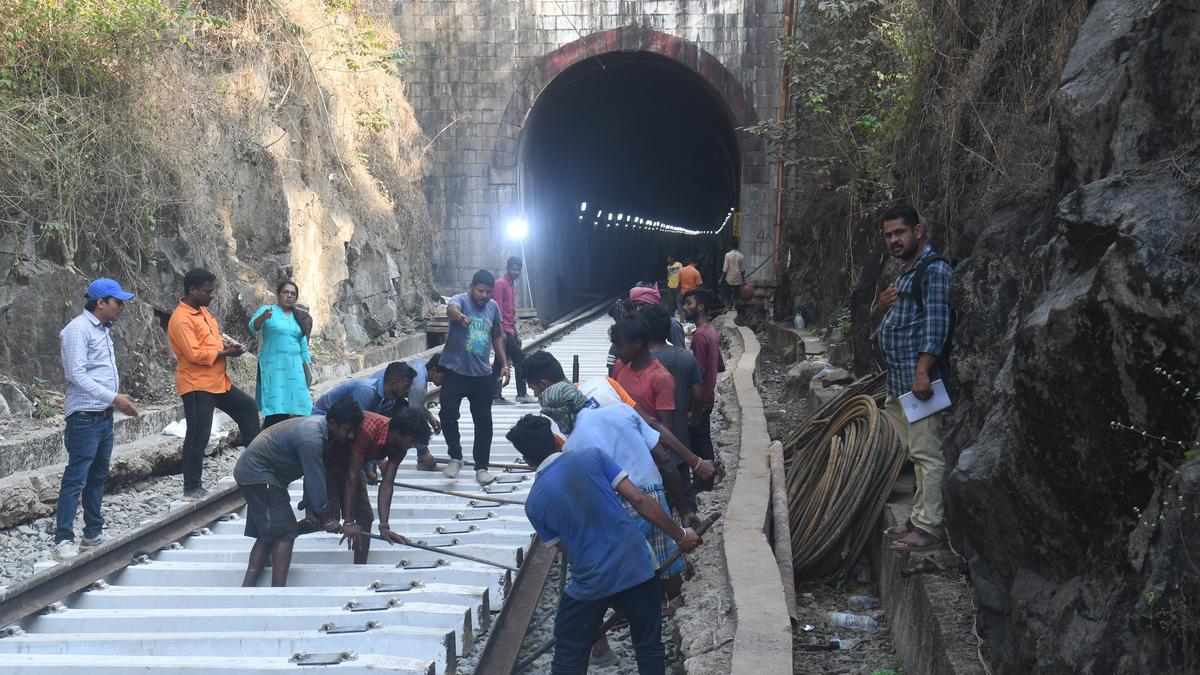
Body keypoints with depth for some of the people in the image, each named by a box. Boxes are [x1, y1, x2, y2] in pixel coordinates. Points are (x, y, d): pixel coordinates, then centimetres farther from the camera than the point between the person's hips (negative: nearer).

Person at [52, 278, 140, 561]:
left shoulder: (103, 330, 15)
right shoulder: (78, 329, -13)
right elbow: (77, 375, -19)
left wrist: (119, 398, 7)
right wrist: (113, 397, -20)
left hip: (104, 415, 9)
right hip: (84, 417, -9)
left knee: (98, 477, 14)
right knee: (76, 478, -8)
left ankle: (93, 535, 22)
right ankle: (63, 540, -6)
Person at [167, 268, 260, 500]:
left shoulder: (202, 311, 12)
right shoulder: (181, 319, -18)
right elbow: (194, 354, -24)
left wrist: (227, 344, 3)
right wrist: (225, 353, -15)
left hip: (219, 381, 10)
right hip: (197, 386, -10)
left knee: (248, 408, 19)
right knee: (198, 437, -4)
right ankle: (191, 488, 4)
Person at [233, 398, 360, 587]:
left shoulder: (321, 427, 3)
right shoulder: (311, 438, -28)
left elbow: (315, 475, 8)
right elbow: (315, 480, -24)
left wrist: (312, 506, 9)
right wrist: (326, 518, -14)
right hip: (258, 474, -10)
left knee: (267, 534, 11)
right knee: (285, 532, -12)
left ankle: (246, 589, 10)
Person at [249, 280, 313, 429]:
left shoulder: (299, 317, 17)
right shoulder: (266, 310, 1)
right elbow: (253, 327, -18)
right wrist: (263, 317, -39)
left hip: (295, 367, 5)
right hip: (273, 366, -5)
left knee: (299, 412, -1)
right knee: (276, 413, -14)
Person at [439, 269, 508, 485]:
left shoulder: (493, 307, 6)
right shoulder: (461, 300, -10)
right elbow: (451, 309, -36)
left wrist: (504, 364, 12)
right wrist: (459, 316, -60)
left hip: (483, 375, 4)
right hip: (455, 372, -4)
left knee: (483, 421, 4)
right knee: (448, 415, -5)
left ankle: (481, 467, 12)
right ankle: (455, 457, 16)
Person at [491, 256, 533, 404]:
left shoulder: (512, 285, 18)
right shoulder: (501, 284, -11)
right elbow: (498, 309, -17)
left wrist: (516, 333, 22)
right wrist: (501, 331, -23)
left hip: (508, 330, 9)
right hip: (503, 330, -9)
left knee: (499, 363, 8)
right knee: (520, 359, -8)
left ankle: (496, 396, 10)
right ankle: (522, 394, -4)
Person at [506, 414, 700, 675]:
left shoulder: (534, 503, -1)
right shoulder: (591, 455, -4)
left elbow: (564, 547, 8)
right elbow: (638, 499, -6)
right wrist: (680, 534, 3)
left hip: (590, 582, 0)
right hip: (635, 566, 1)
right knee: (649, 648, 17)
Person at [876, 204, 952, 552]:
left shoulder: (934, 269, -10)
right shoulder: (906, 272, 21)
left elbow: (937, 324, -18)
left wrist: (923, 371, -24)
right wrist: (886, 305, 8)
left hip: (919, 379, -10)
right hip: (899, 381, 10)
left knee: (927, 454, -9)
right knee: (917, 453, 15)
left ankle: (930, 527, -7)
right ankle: (920, 517, 21)